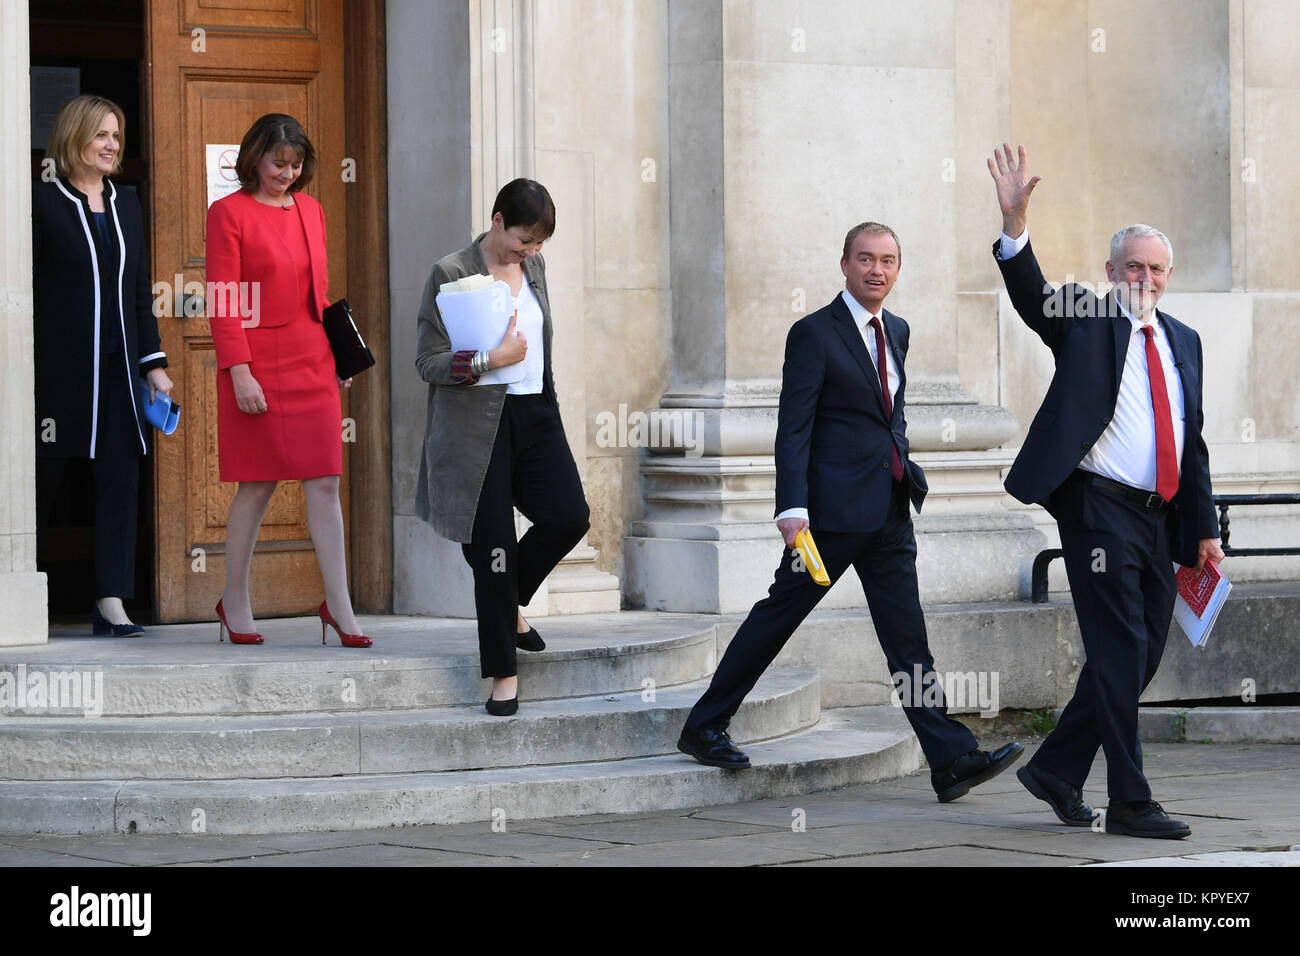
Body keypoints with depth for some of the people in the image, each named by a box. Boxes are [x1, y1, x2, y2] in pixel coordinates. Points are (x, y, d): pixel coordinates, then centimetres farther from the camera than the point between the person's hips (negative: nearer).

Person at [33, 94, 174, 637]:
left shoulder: (125, 204, 15)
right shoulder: (43, 202, -3)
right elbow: (24, 288, -6)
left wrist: (153, 362, 11)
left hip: (117, 367, 5)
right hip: (60, 366, -5)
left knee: (119, 480, -2)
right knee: (41, 480, 3)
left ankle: (110, 603, -3)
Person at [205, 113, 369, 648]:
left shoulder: (310, 211, 13)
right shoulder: (229, 213, -5)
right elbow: (224, 303, -9)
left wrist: (341, 353, 16)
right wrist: (239, 372, -15)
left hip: (313, 364, 5)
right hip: (258, 367, -5)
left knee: (324, 483, 0)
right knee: (258, 485, 1)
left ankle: (339, 607, 3)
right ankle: (235, 604, 15)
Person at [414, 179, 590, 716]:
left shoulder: (533, 267, 11)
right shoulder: (451, 274, -9)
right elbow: (427, 361, -10)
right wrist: (490, 360, -21)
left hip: (535, 415, 6)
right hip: (479, 425, -6)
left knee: (569, 516, -10)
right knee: (492, 545, -4)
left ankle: (509, 605, 19)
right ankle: (502, 671, 7)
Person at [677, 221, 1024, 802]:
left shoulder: (896, 332, 15)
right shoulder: (814, 334, -7)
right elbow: (793, 428, -12)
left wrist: (902, 466, 17)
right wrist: (792, 506, -19)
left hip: (890, 512, 6)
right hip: (835, 508, -6)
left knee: (908, 637, 3)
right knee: (777, 617, 2)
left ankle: (953, 760, -2)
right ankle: (703, 728, 15)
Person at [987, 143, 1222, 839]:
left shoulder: (1182, 342, 17)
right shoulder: (1084, 322, 3)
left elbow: (1192, 441, 19)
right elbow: (1030, 293, -16)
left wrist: (1205, 529, 16)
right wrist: (1014, 225, -32)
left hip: (1158, 519, 6)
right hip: (1099, 507, -6)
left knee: (1142, 654, 8)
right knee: (1120, 649, -9)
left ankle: (1056, 769, 21)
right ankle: (1129, 802, -6)